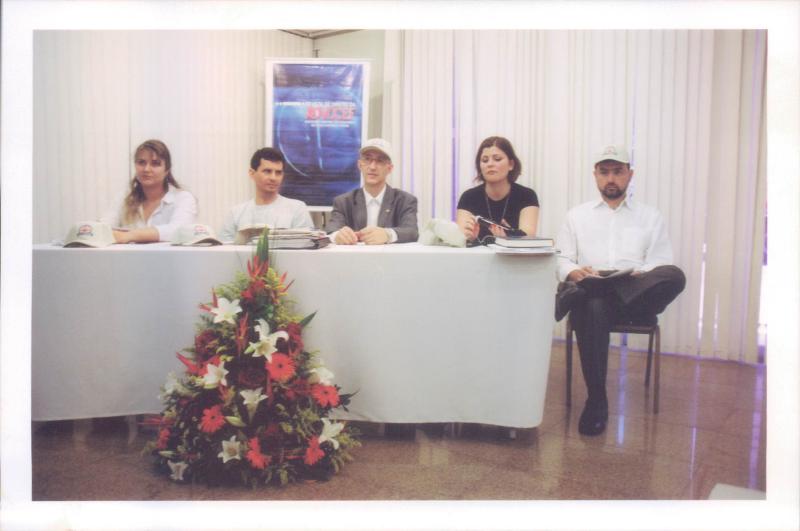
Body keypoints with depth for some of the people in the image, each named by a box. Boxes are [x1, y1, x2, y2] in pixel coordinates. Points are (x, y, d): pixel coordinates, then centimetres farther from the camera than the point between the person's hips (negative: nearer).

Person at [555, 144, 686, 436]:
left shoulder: (650, 217, 19)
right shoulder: (577, 215, 20)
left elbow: (661, 266, 9)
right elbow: (560, 259, 11)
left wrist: (641, 274, -16)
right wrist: (574, 272, -13)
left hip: (636, 294, 1)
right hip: (593, 295, 0)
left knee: (675, 276, -32)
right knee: (593, 306, -39)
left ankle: (574, 296, -36)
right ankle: (596, 400, -29)